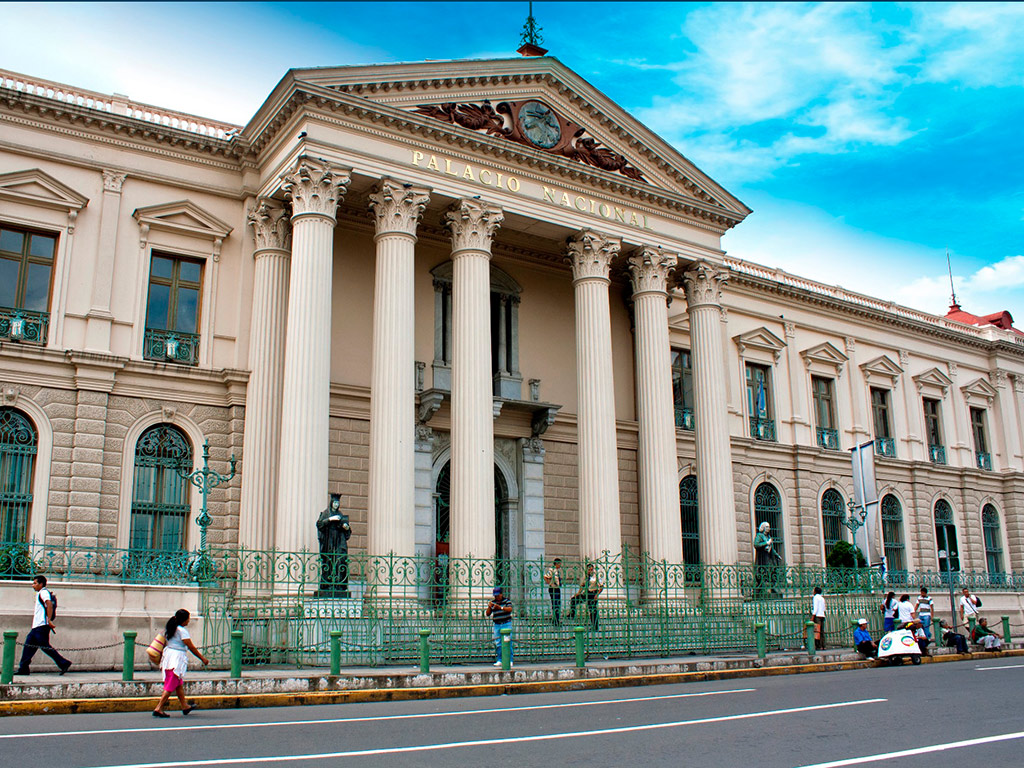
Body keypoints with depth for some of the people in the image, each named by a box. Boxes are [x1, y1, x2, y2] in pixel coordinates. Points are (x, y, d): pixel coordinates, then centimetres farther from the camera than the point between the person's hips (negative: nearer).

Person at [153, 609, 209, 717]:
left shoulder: (170, 628, 9)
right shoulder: (182, 631, -16)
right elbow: (191, 647, -13)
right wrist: (203, 658, -5)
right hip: (177, 658, -9)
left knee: (179, 684, 19)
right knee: (170, 686, -4)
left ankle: (185, 706, 30)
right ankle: (158, 709, -6)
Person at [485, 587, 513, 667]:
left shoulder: (507, 600, 1)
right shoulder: (492, 602, 8)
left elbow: (510, 609, -16)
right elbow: (487, 614, 7)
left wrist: (500, 607, -29)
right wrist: (489, 607, -13)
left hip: (506, 624, -3)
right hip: (497, 625, 3)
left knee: (508, 642, -7)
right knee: (497, 643, 1)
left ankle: (510, 660, -4)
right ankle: (499, 660, 7)